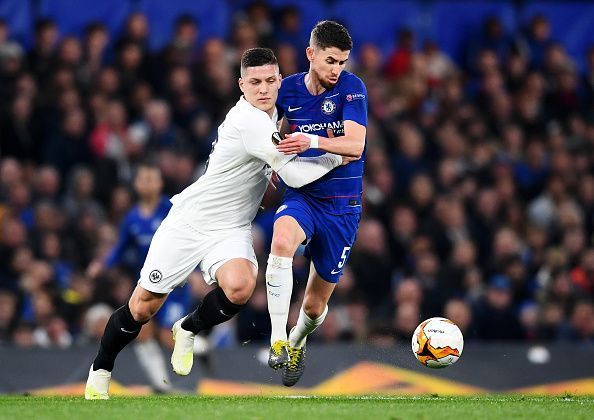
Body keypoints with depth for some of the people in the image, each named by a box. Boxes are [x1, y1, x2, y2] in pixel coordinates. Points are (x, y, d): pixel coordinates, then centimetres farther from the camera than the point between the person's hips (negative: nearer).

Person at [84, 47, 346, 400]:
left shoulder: (269, 114, 3)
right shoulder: (250, 121, -25)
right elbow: (294, 175, -26)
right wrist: (337, 158, -14)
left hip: (230, 231, 6)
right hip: (189, 221, -6)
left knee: (239, 286, -26)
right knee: (143, 306, -1)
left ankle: (189, 330, 3)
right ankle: (100, 371, 24)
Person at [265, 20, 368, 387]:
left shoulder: (352, 88, -10)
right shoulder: (288, 89, 0)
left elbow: (355, 145, -22)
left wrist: (312, 141, -37)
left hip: (342, 204, -1)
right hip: (302, 195, 1)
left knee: (315, 305, 6)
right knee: (282, 239, -37)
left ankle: (298, 342, 43)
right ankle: (277, 341, -33)